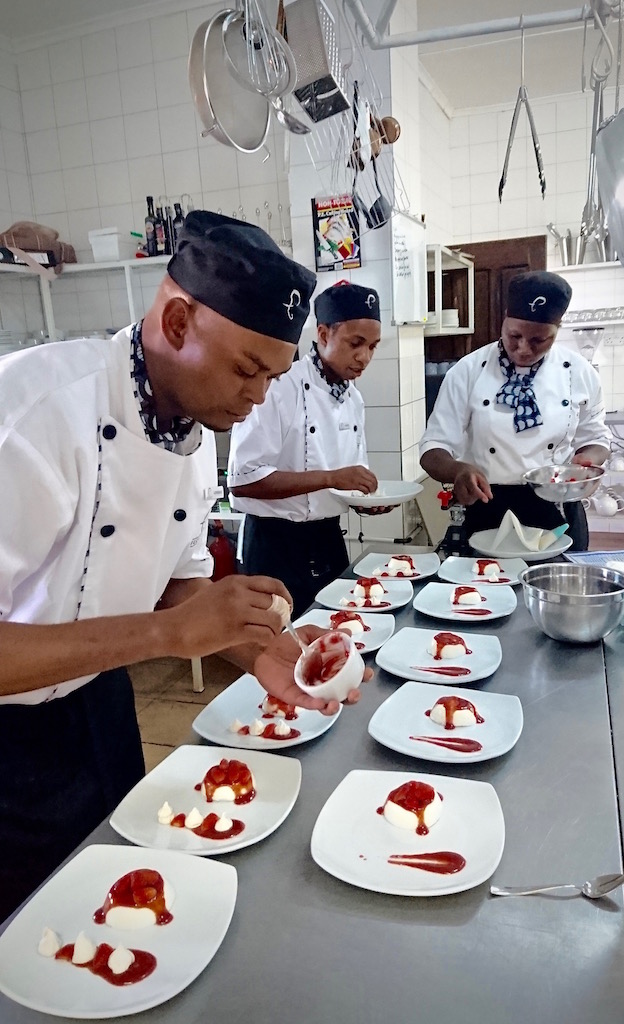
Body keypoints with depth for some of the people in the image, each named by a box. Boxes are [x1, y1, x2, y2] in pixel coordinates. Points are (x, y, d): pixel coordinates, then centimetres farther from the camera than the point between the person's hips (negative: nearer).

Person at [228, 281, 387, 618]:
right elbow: (243, 480, -23)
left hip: (330, 540, 7)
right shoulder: (277, 387, -17)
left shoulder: (353, 397, 7)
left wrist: (366, 496, -7)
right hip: (278, 546, -7)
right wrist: (331, 479, -26)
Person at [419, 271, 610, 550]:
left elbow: (594, 438, 11)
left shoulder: (580, 373, -2)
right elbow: (434, 448, -9)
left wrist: (588, 460, -13)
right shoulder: (468, 371, -8)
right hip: (488, 514, -1)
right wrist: (459, 471, -30)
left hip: (558, 515, 2)